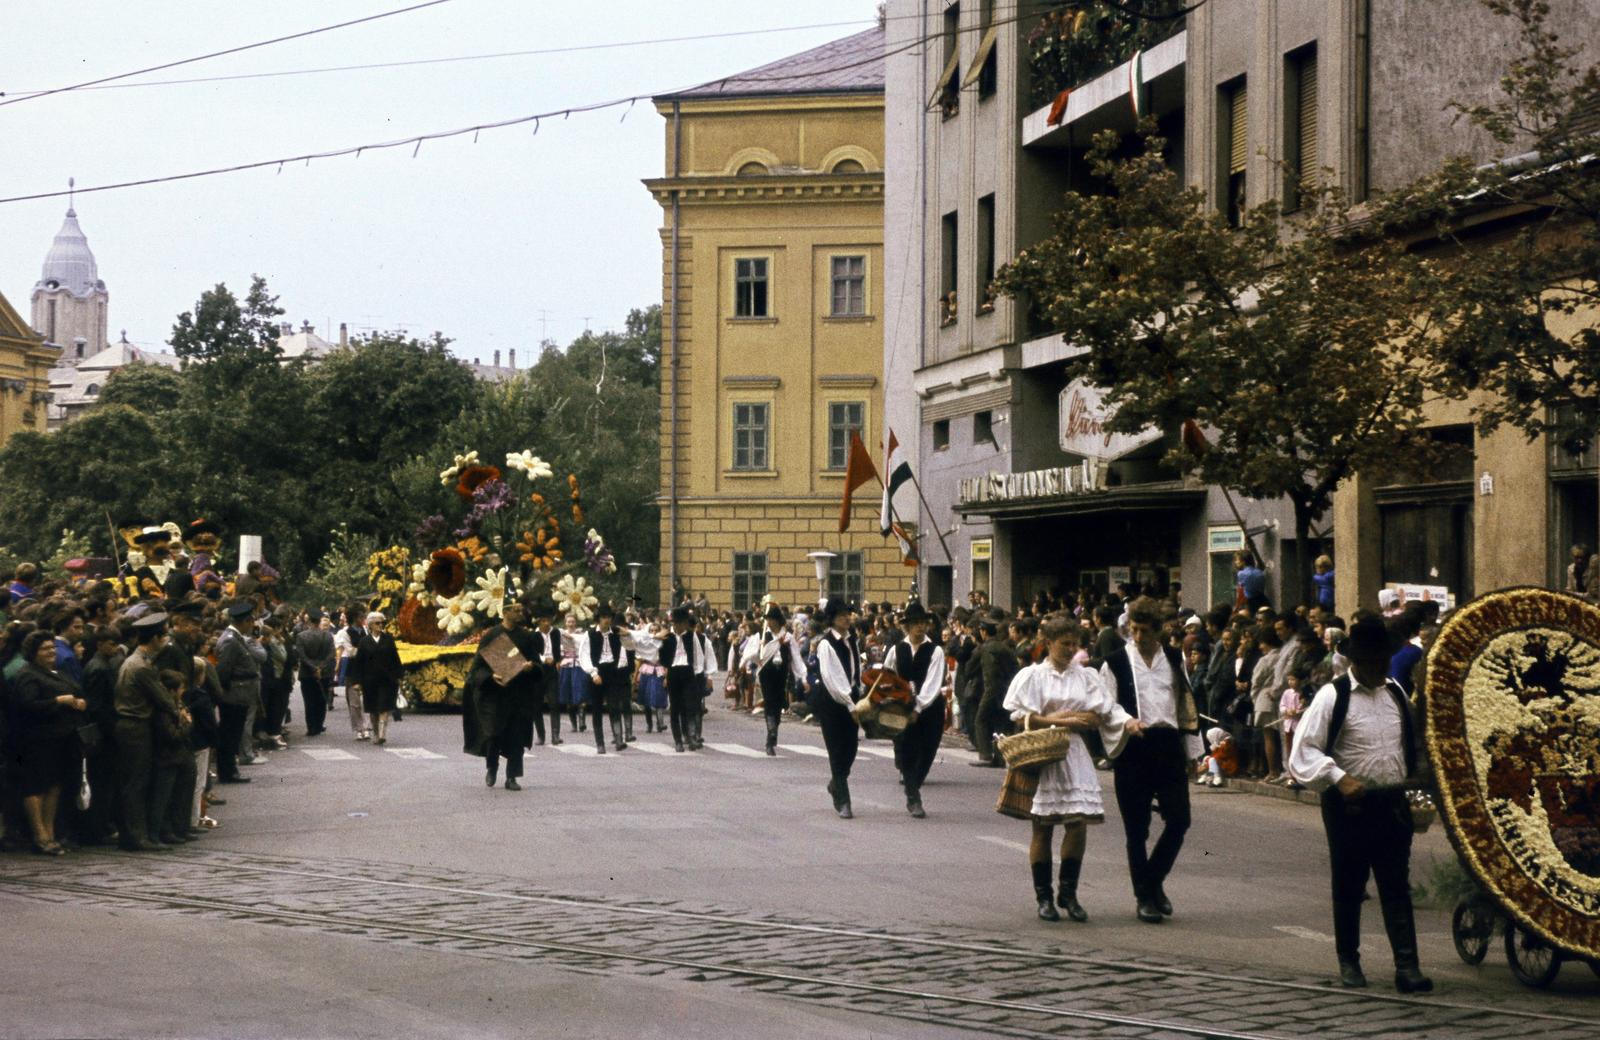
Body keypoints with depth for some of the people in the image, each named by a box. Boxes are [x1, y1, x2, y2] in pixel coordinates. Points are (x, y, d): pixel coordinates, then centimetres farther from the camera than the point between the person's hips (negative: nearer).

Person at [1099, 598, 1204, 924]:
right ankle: (1144, 897, 13)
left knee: (1178, 821, -2)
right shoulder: (1116, 662, 0)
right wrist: (1125, 723, -20)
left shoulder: (1174, 660, 10)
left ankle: (1153, 881, 19)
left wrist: (1192, 750, 13)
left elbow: (1187, 702, 14)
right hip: (1133, 750, -2)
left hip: (1168, 745, 3)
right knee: (1137, 829, 3)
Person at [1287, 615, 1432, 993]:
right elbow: (1304, 750, -13)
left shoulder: (1395, 693, 11)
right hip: (1350, 805, -4)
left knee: (1396, 886, 0)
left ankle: (1407, 966, -4)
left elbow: (1411, 743, 24)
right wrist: (1338, 778, -24)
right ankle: (1348, 961, 19)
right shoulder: (1333, 696, -7)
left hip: (1392, 803, 4)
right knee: (1348, 887, 7)